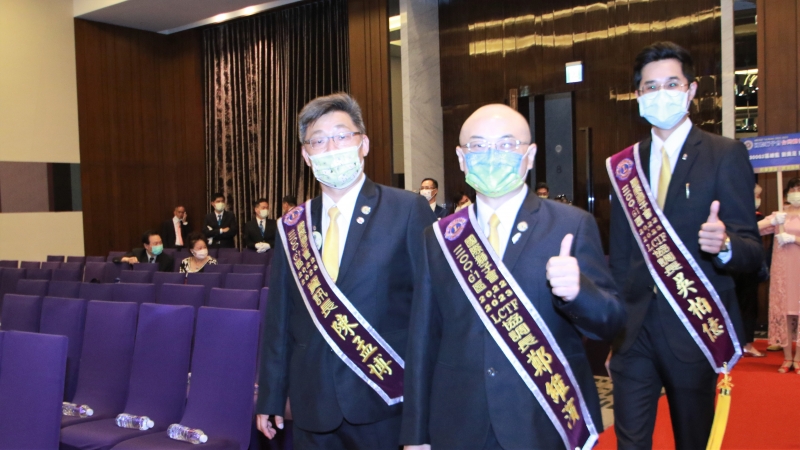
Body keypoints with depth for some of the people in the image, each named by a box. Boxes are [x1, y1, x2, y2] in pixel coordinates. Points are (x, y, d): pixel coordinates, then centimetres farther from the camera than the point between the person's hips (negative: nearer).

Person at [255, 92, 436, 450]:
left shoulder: (408, 211, -7)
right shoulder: (292, 226, 5)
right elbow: (279, 317, 9)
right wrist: (271, 396, 10)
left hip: (385, 406, -3)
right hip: (312, 407, 4)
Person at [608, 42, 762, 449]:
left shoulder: (725, 155, -4)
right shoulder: (625, 163, 7)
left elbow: (753, 251, -7)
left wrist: (724, 245, -30)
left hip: (694, 328, -2)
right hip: (634, 328, 3)